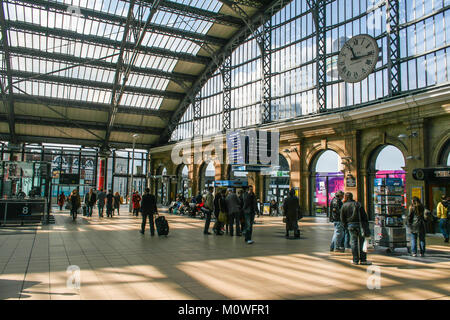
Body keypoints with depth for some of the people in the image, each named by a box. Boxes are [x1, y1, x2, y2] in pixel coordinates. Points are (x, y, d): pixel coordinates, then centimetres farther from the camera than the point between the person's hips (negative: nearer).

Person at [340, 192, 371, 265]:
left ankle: (355, 260, 6)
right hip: (359, 224, 0)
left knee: (353, 242, 6)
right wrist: (366, 223, 6)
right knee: (362, 242, 4)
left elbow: (342, 218, 3)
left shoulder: (344, 206, 4)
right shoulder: (357, 204, 5)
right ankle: (363, 260, 3)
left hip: (350, 225, 0)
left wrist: (345, 224, 15)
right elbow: (364, 215, 2)